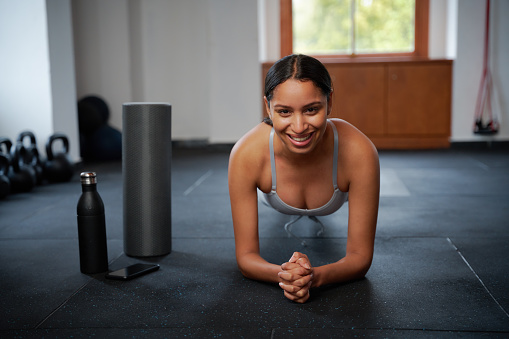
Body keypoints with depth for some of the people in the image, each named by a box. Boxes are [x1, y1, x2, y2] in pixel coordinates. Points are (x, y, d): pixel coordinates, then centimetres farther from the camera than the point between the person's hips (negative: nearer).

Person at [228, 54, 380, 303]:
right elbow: (246, 255, -35)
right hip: (277, 210, 0)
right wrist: (282, 273, -57)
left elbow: (360, 256, -37)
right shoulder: (246, 154, -44)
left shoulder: (359, 153, -45)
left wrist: (315, 276, -58)